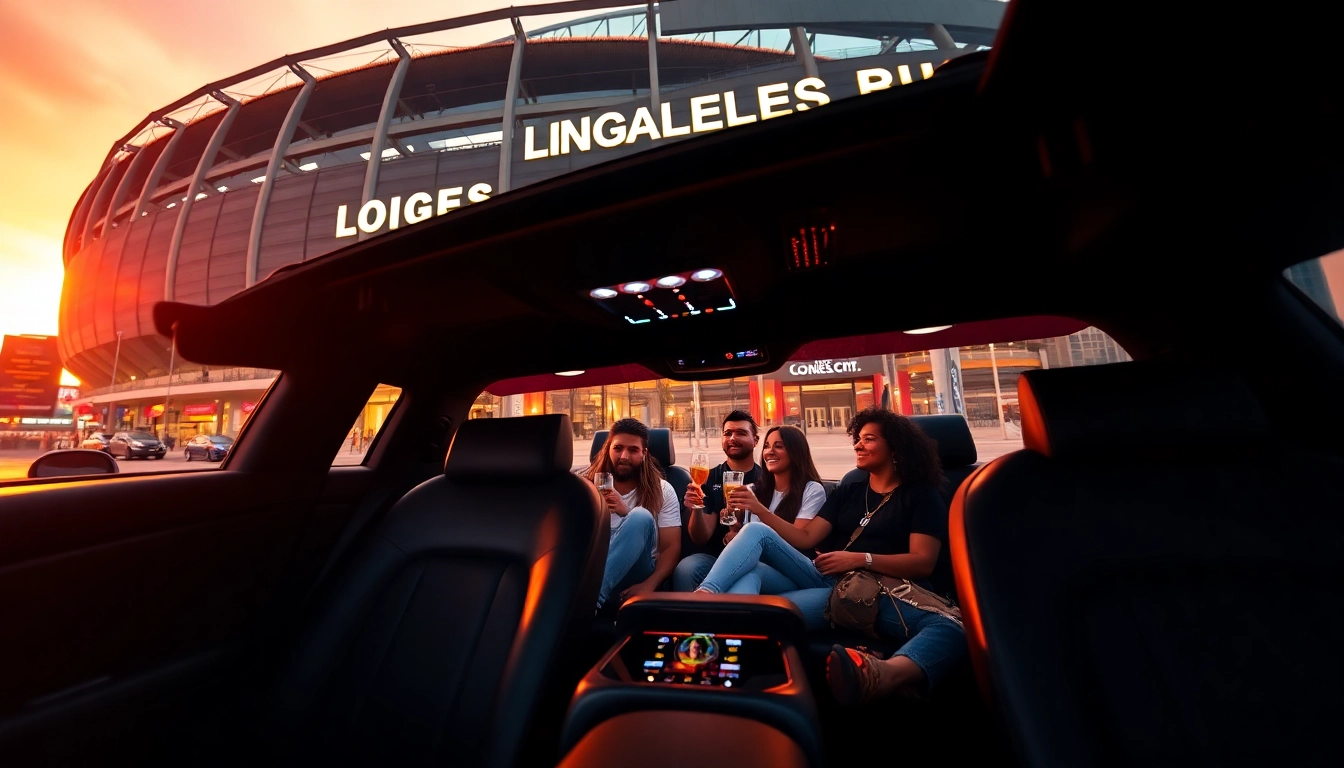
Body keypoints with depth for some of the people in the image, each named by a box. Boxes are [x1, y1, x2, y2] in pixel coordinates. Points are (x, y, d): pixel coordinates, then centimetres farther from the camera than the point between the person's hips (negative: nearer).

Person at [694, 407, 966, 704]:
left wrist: (862, 559, -17)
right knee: (756, 531, -17)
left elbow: (923, 562, -3)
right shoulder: (847, 492, 19)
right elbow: (806, 538, 11)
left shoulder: (922, 495, 9)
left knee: (956, 629, -35)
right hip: (827, 579, 4)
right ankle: (704, 596, -37)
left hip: (876, 593, -3)